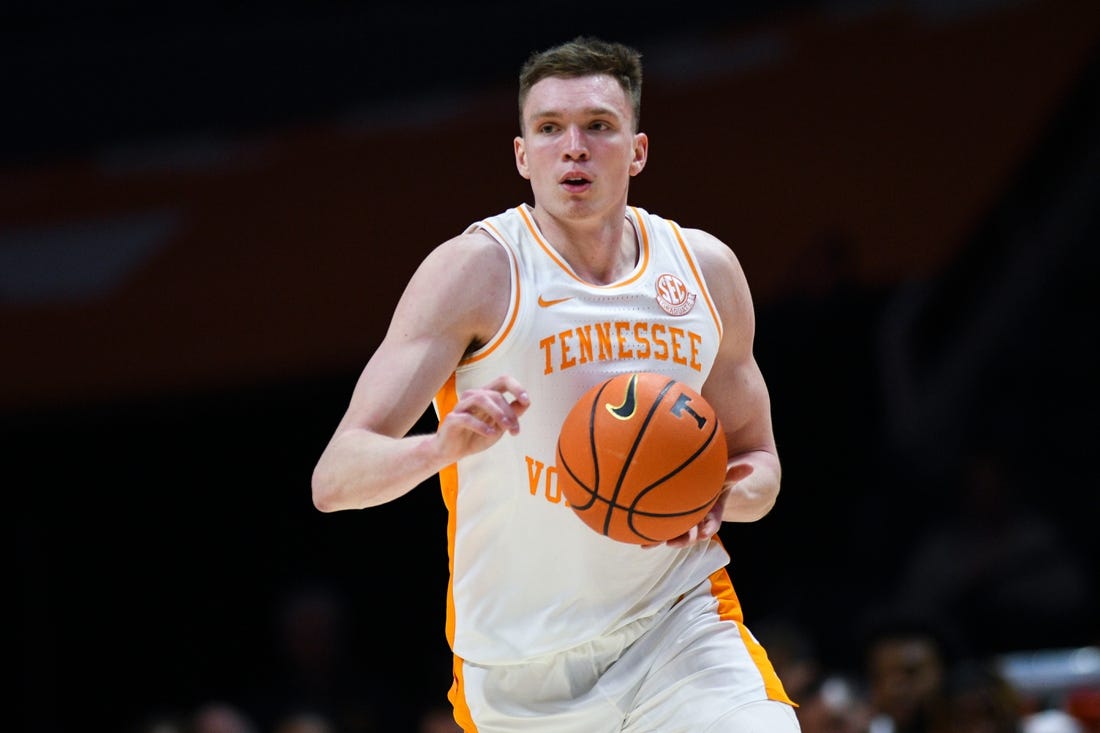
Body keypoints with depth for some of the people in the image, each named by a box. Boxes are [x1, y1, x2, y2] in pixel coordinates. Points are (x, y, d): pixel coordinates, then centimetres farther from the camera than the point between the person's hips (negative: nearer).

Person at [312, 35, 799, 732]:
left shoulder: (706, 269, 4)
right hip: (523, 668, -2)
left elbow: (758, 460, 17)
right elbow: (335, 478, -17)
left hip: (680, 623, 2)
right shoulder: (476, 269, -11)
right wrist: (442, 447, -39)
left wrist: (722, 496, -7)